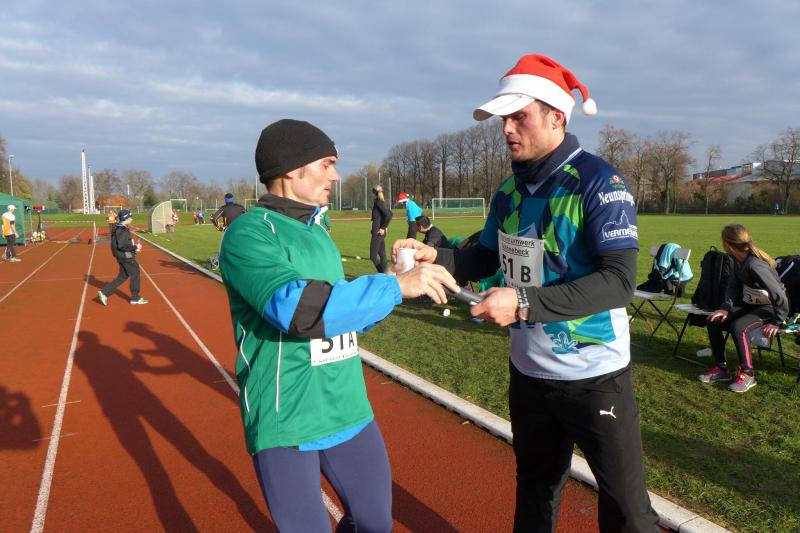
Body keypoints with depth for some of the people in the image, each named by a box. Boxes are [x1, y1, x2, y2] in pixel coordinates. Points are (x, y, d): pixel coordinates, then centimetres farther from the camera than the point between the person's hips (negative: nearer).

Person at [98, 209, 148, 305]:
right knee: (135, 275, 4)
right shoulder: (122, 230, -20)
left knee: (122, 276, 17)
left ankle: (104, 292, 13)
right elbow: (122, 245, -27)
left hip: (123, 256, 10)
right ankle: (135, 298, 14)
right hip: (126, 257, -10)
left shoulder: (119, 228, 12)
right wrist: (135, 247, -18)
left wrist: (134, 247, 11)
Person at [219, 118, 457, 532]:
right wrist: (395, 286, -28)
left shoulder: (319, 235, 12)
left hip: (350, 412, 7)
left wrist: (386, 291, 1)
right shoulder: (248, 233, -13)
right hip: (285, 424, -7)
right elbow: (298, 309, -28)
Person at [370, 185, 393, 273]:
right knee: (382, 254, 12)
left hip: (378, 232, -10)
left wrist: (383, 228, -18)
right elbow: (389, 213, 20)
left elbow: (388, 215, -25)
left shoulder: (378, 203, -15)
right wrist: (385, 226, 14)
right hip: (381, 233, 10)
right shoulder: (383, 202, 11)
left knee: (373, 256, -8)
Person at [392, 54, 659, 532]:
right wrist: (435, 257, -7)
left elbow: (619, 282, -25)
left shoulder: (599, 183, -17)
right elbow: (486, 259, 11)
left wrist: (524, 303, -32)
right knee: (534, 493, 24)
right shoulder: (509, 190, 4)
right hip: (528, 372, 6)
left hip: (594, 377, -6)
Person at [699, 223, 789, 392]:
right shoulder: (738, 259, -4)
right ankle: (720, 369, 3)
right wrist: (726, 308, -8)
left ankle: (747, 374, -14)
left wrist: (777, 322, -24)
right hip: (749, 304, 9)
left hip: (769, 308, -9)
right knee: (713, 321, -7)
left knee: (738, 327, -32)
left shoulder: (755, 265, -31)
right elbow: (733, 284, 5)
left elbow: (779, 294, -30)